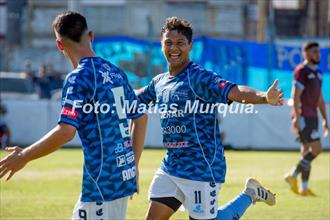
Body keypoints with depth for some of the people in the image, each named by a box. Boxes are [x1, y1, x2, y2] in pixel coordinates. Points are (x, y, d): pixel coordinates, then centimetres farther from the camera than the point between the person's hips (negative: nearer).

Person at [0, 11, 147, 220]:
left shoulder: (79, 78, -13)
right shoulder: (116, 72, 11)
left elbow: (66, 131, -22)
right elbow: (140, 118, 17)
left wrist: (24, 156, -12)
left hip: (103, 181, -8)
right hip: (124, 176, 8)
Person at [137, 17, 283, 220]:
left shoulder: (199, 77, -15)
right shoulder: (159, 82, 9)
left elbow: (233, 92, -31)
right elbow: (136, 98, 31)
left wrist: (265, 97, -48)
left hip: (202, 168, -7)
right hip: (171, 165, 7)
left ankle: (250, 195, 20)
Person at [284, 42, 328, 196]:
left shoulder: (317, 73, 18)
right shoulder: (301, 71, -9)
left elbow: (320, 99, 22)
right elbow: (296, 96, -15)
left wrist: (325, 119, 19)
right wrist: (297, 117, -21)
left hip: (312, 116, 9)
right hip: (303, 116, -9)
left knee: (307, 151, 7)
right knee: (316, 148, -14)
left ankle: (304, 188, 8)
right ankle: (293, 176, -5)